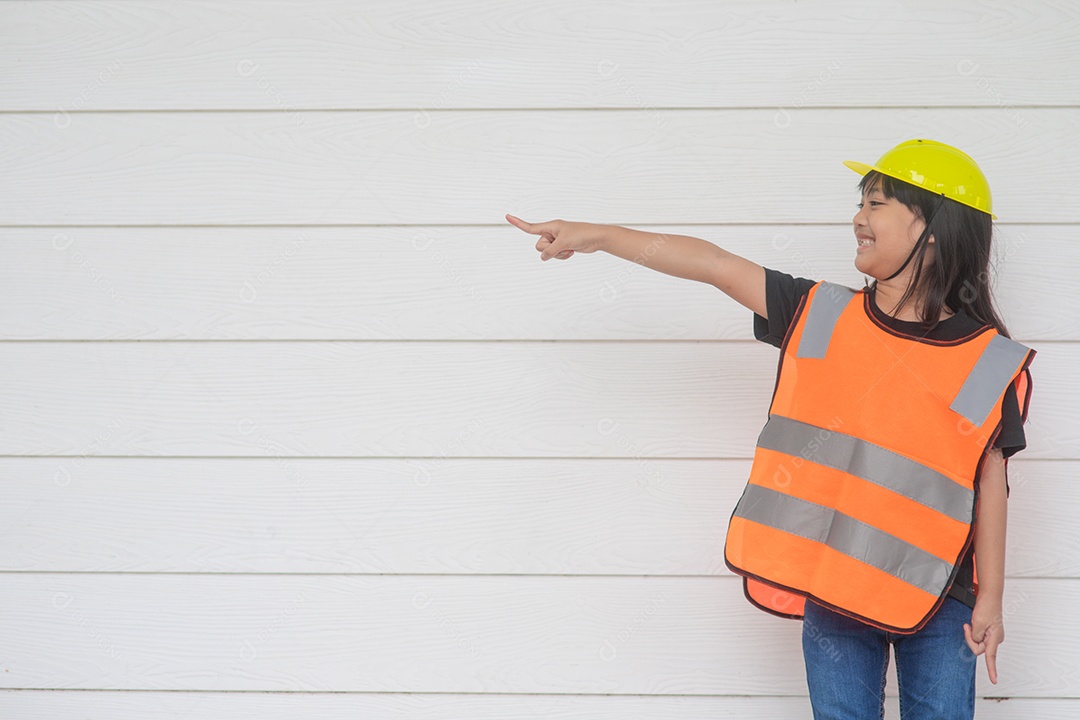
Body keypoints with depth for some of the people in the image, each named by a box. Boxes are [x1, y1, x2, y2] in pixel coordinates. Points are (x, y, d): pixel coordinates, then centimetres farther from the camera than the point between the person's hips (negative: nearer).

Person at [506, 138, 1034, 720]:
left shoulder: (990, 363, -5)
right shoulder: (822, 317, 1)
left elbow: (990, 485, -2)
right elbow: (717, 265, -1)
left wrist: (990, 599, -1)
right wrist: (595, 235, -1)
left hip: (937, 602, -2)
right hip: (831, 591, 2)